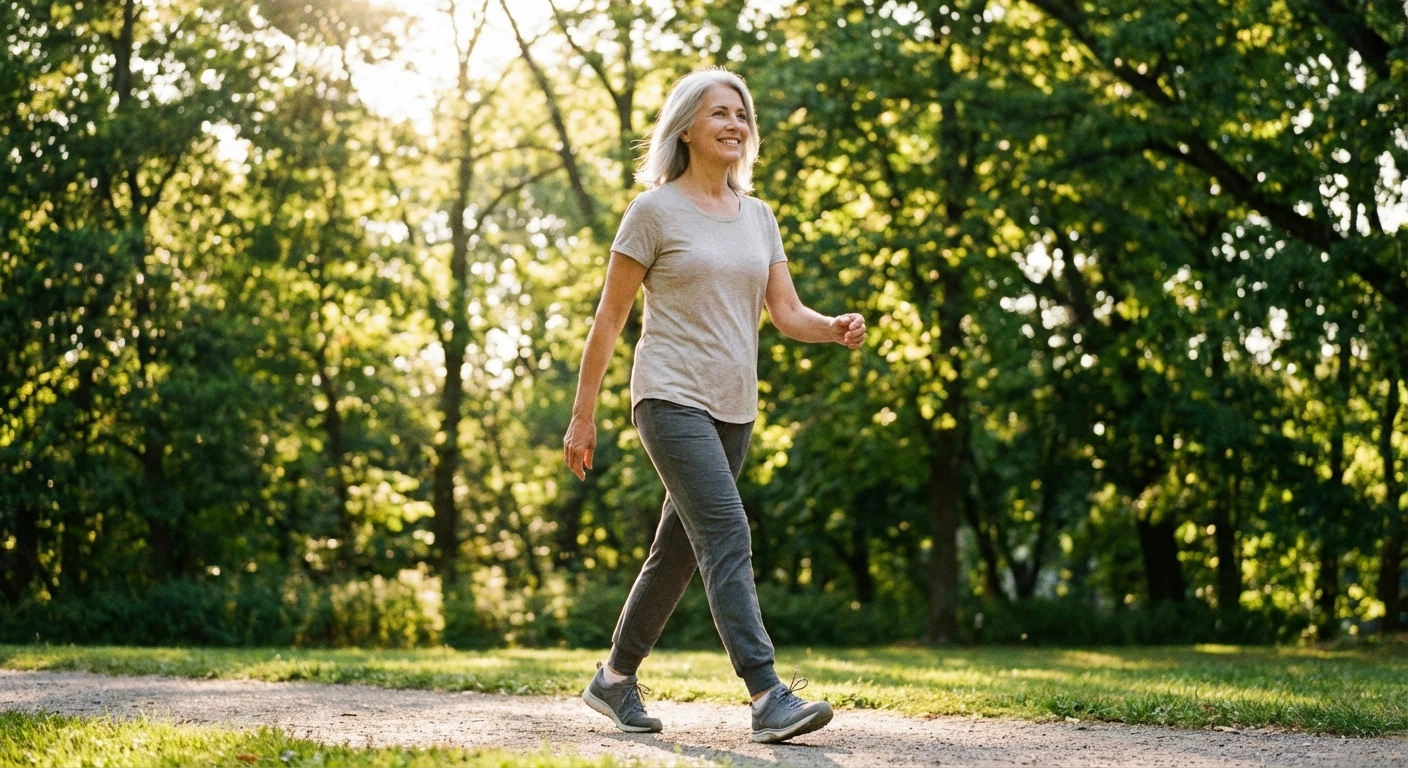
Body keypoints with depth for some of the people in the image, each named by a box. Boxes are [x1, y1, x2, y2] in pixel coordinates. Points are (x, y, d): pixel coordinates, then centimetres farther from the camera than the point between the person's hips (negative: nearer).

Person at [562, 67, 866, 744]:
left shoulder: (759, 217, 13)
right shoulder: (655, 210, -3)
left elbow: (786, 313, 8)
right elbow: (609, 318, -2)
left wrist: (836, 328, -15)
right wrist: (582, 416, -3)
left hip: (734, 408, 7)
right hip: (672, 400, -6)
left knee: (677, 551, 12)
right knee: (727, 535, -19)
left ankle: (615, 678, 26)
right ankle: (767, 696, -25)